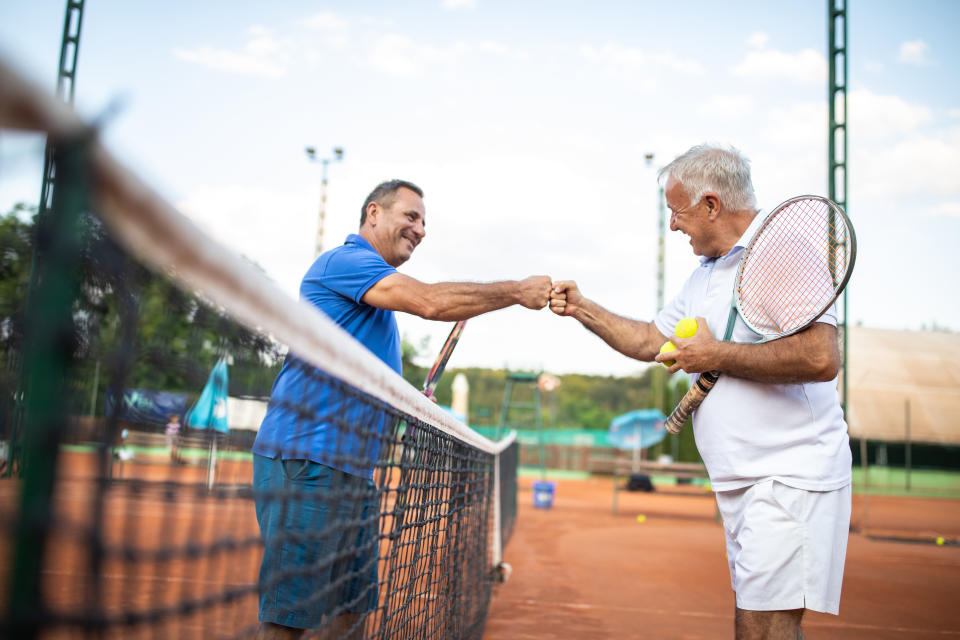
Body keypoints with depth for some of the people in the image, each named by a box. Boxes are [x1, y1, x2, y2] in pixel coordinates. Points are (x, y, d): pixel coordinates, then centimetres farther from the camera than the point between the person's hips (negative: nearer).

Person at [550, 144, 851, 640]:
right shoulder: (705, 274, 17)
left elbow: (820, 358, -26)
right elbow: (649, 341, 26)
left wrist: (716, 356, -17)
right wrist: (582, 309, 17)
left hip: (790, 474, -9)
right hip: (741, 481, 9)